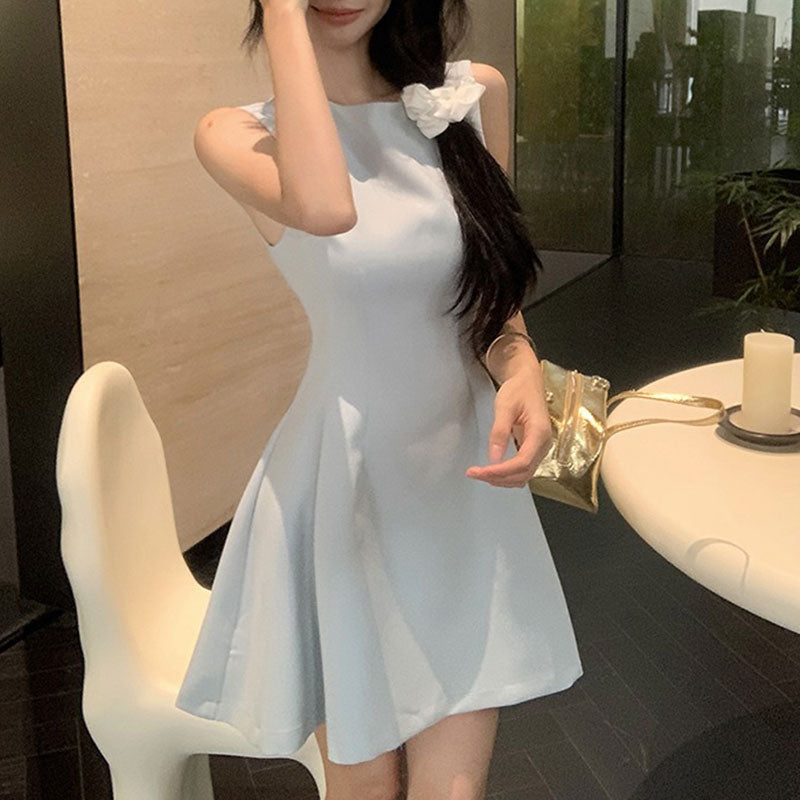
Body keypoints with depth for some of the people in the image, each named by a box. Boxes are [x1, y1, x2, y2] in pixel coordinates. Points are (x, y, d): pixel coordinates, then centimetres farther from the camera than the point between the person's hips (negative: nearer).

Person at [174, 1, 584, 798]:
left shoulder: (476, 95, 1)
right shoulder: (239, 133, -8)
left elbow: (493, 290, 10)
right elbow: (325, 209, -33)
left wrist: (522, 368, -11)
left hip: (467, 479, 3)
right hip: (345, 487, -2)